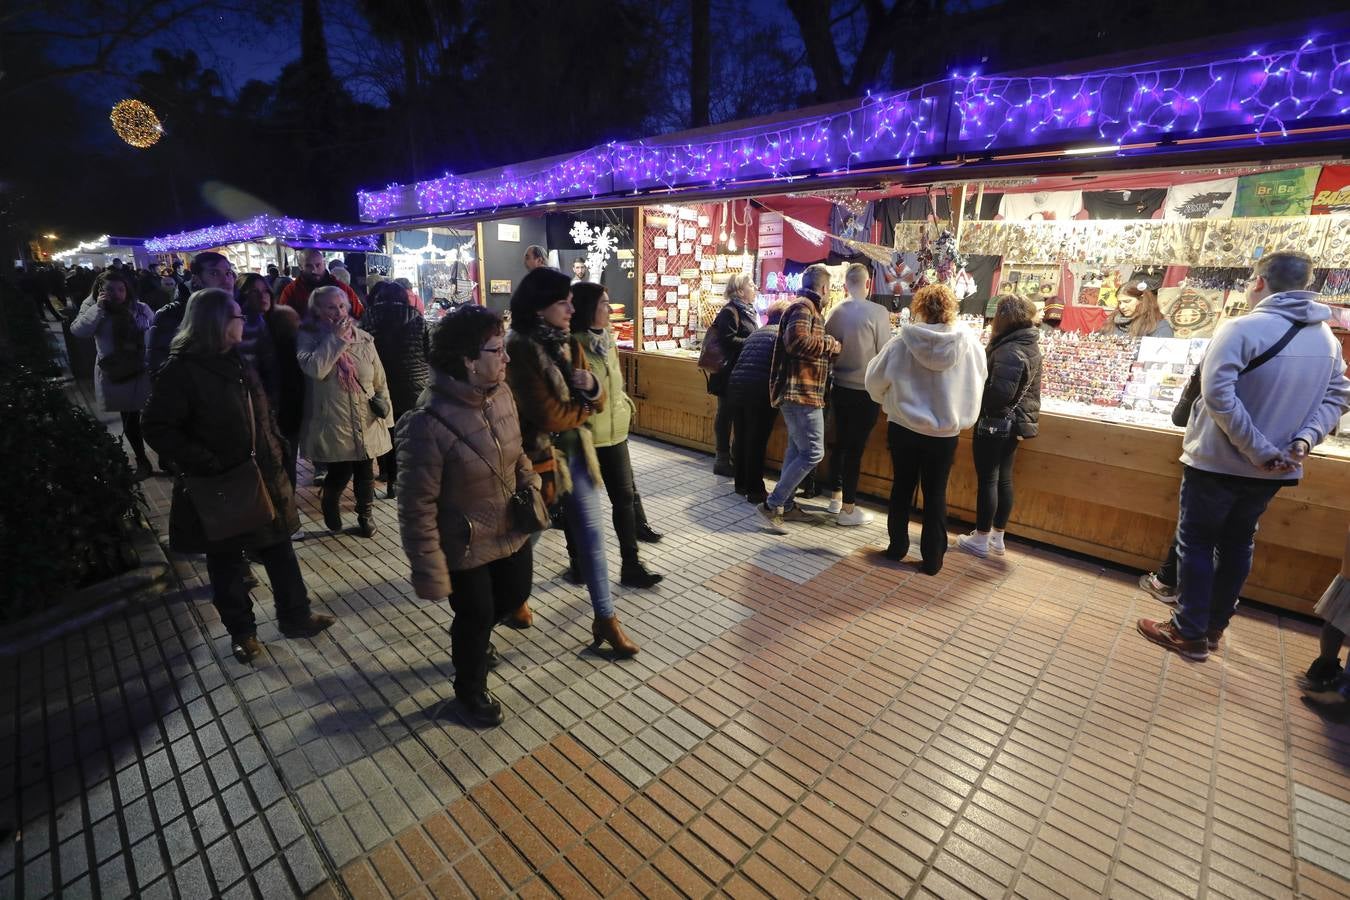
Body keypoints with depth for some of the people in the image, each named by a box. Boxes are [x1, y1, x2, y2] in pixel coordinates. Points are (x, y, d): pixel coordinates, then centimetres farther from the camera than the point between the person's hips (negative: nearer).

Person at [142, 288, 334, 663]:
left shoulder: (237, 360, 7)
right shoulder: (181, 369, -14)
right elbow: (158, 429, -15)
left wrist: (274, 450, 8)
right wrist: (204, 463, -22)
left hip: (261, 477, 6)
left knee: (279, 549, 14)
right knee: (226, 562, 12)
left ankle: (295, 615, 29)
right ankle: (241, 631, 29)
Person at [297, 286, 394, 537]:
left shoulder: (363, 338, 4)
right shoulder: (309, 338, -5)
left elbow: (380, 380, 9)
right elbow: (314, 368, -25)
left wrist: (384, 410, 6)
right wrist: (336, 338, -19)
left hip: (366, 422, 3)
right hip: (333, 424, -3)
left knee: (365, 473, 12)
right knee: (340, 473, 2)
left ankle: (366, 514, 35)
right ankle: (330, 502, 37)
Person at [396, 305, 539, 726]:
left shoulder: (501, 394, -9)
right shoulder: (428, 424, -30)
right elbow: (417, 509, -23)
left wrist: (529, 482, -5)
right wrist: (429, 572, -18)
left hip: (513, 530, 7)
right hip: (465, 547, -7)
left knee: (515, 595, 26)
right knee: (476, 617, 15)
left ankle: (472, 639, 60)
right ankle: (470, 689, 47)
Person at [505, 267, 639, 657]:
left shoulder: (569, 343, 5)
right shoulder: (519, 349, -17)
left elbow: (596, 403, 6)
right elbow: (547, 415, -23)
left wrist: (593, 387, -17)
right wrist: (585, 408, -5)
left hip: (575, 450, 6)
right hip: (539, 454, -6)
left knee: (591, 533, 8)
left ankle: (605, 619, 20)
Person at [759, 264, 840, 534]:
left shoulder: (807, 307, 21)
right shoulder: (804, 307, -12)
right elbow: (797, 340, -29)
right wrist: (829, 344, -18)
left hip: (801, 392, 11)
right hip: (800, 392, -11)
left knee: (797, 449, 15)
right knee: (813, 453, -10)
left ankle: (786, 505, 23)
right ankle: (772, 504, -5)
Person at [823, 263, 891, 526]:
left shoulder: (834, 311, -1)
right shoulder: (878, 312, -13)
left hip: (838, 387, 5)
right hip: (865, 391, -5)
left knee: (840, 442, 18)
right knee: (856, 447, 2)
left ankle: (835, 496, 29)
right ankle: (848, 508, 10)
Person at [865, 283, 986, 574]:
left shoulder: (903, 341, -14)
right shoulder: (969, 342, -9)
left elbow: (875, 379, -5)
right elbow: (979, 380, 7)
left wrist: (888, 400, 15)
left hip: (903, 427, 0)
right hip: (945, 431, 1)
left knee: (902, 488, 15)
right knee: (935, 494, 11)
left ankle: (897, 547, 26)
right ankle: (932, 558, 18)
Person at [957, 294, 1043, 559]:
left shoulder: (1009, 351, -21)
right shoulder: (1030, 346, 10)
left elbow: (1000, 392, -28)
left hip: (995, 424, -9)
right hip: (1014, 424, 10)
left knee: (987, 480, 0)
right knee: (1003, 479, 15)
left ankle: (981, 540, 11)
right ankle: (997, 538, 25)